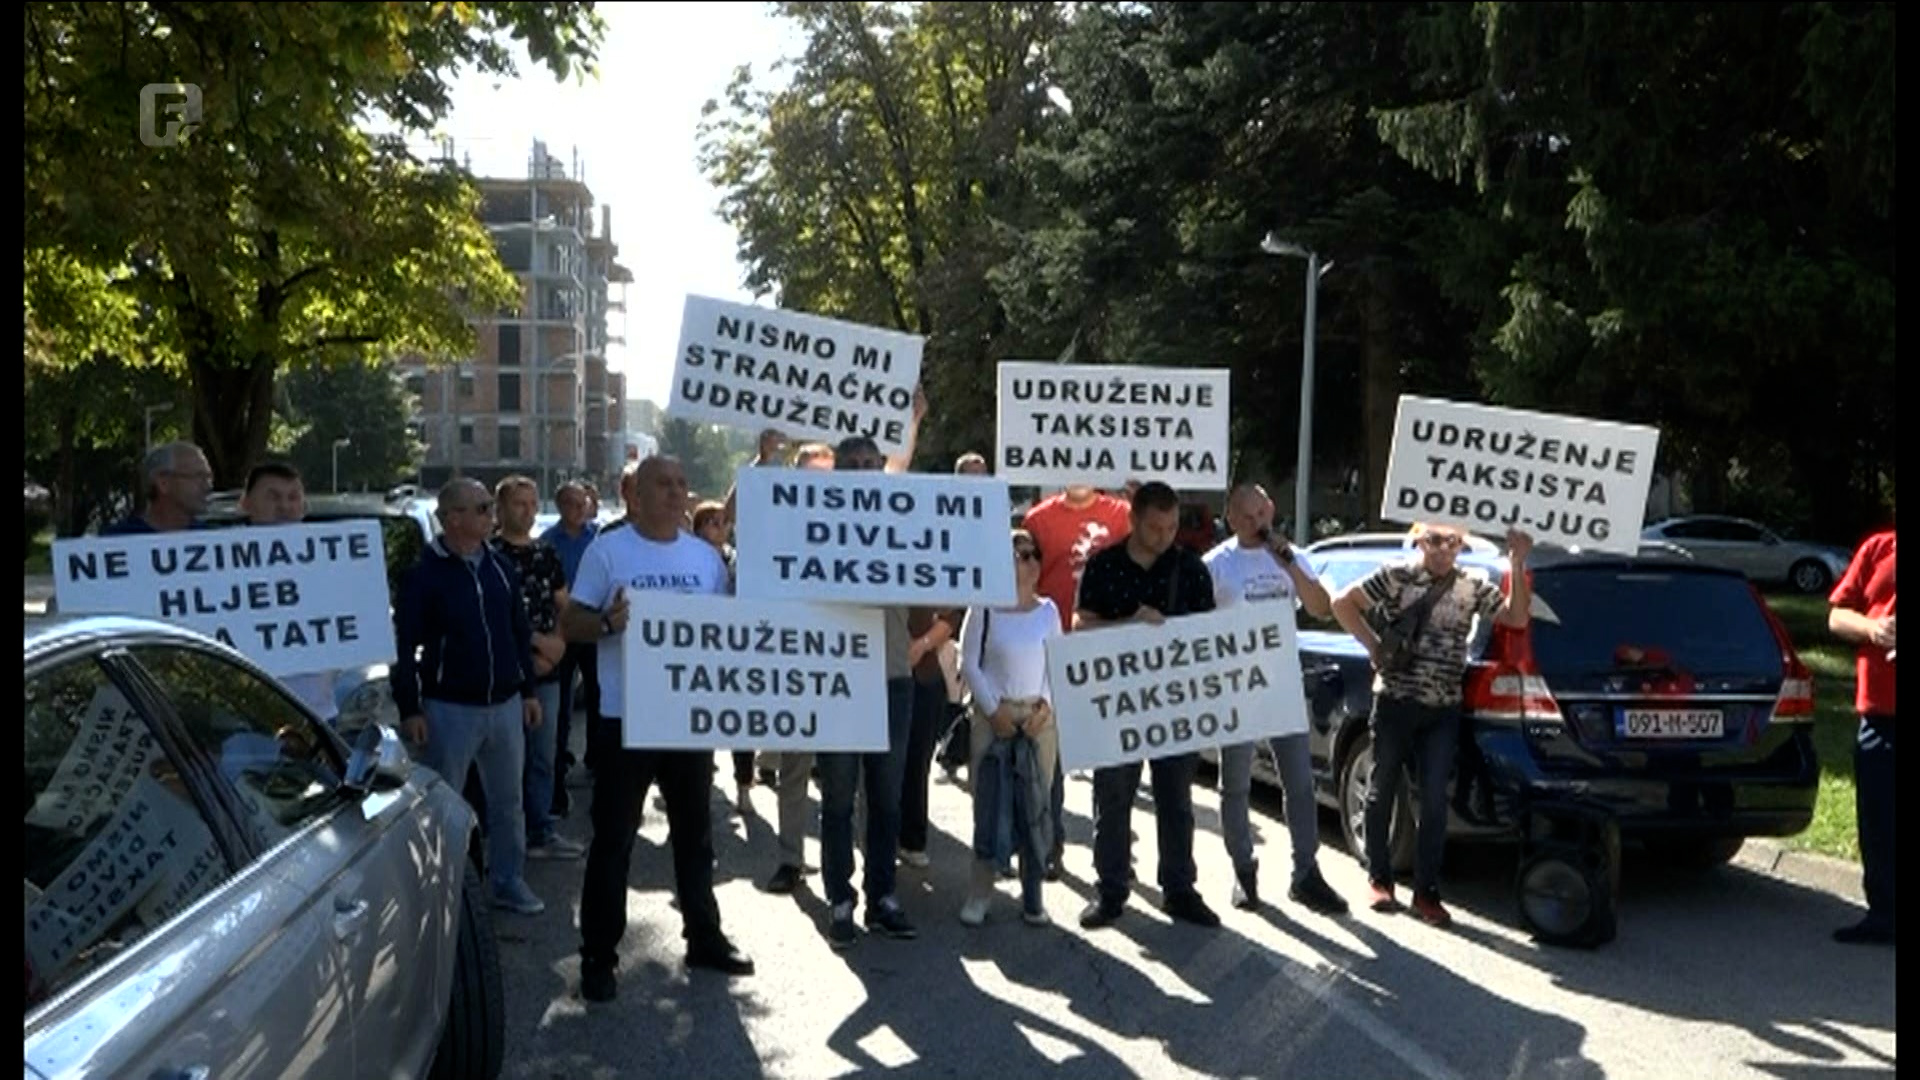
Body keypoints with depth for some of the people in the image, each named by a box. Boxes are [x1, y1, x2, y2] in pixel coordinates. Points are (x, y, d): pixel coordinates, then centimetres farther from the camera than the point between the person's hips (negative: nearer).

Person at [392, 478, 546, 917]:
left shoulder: (500, 568, 8)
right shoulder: (425, 575, -8)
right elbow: (405, 646, -9)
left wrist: (528, 690, 13)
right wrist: (409, 709, -12)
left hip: (505, 705, 5)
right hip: (449, 709, -5)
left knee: (508, 799, 12)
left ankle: (508, 881, 25)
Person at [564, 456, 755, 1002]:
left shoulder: (706, 555, 8)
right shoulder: (608, 550, -5)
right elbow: (573, 624, -6)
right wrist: (609, 621, -26)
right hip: (626, 715, -4)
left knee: (695, 832, 16)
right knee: (613, 838, 2)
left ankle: (704, 936, 29)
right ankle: (598, 954, 11)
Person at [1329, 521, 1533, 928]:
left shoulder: (1472, 586, 5)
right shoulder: (1396, 576, -4)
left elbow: (1516, 617, -3)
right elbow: (1343, 603, -1)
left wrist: (1517, 566, -15)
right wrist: (1374, 646, -5)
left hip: (1443, 711, 2)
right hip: (1395, 701, -2)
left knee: (1435, 800, 1)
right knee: (1383, 790, 8)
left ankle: (1426, 891, 10)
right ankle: (1378, 879, 23)